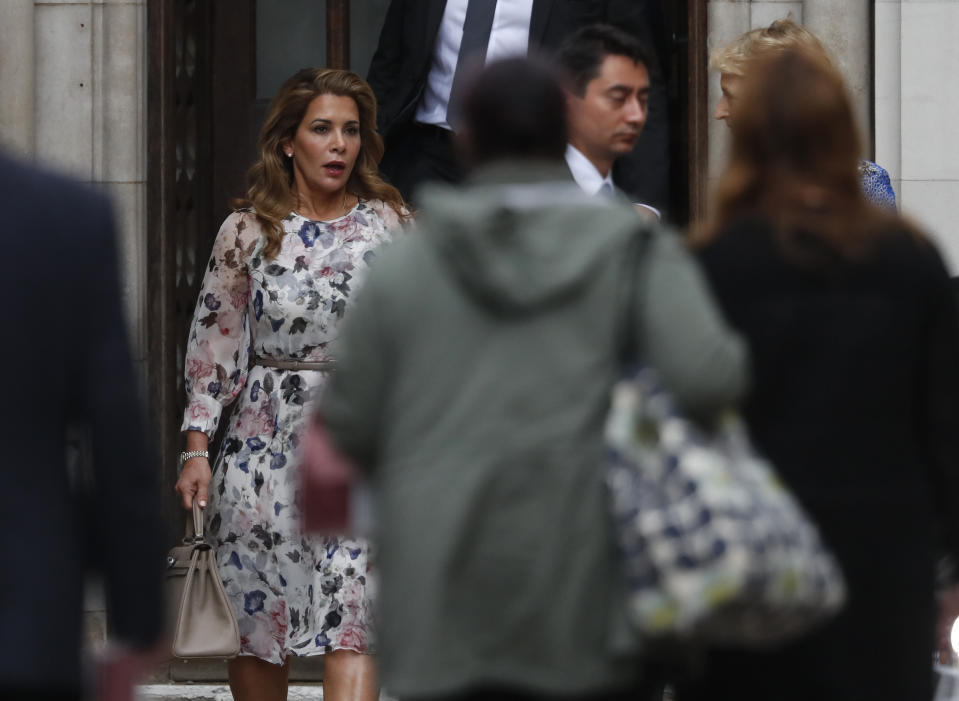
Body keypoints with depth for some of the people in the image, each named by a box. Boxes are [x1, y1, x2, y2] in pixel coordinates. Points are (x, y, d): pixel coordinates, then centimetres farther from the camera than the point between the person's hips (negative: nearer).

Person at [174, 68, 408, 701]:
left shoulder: (388, 223, 4)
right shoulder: (247, 232, 3)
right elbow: (216, 341, 7)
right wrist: (196, 449, 2)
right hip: (266, 441, 1)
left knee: (350, 623, -13)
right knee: (256, 625, 5)